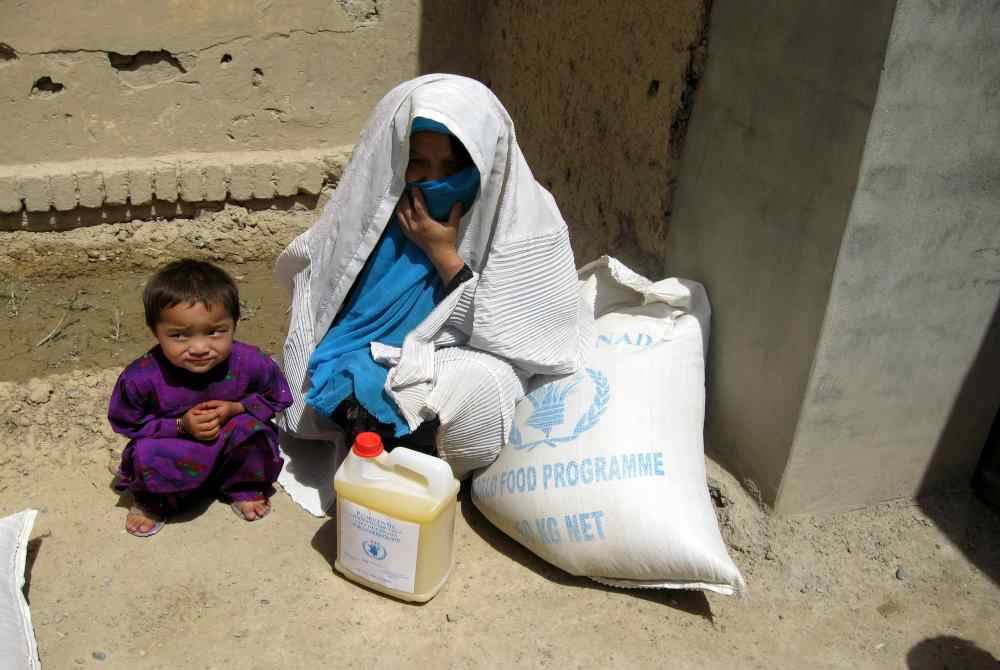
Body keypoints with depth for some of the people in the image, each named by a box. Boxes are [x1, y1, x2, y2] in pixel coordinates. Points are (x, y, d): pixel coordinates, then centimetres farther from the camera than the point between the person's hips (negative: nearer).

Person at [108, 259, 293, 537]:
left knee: (255, 430, -27)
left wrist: (236, 409, -24)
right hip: (173, 454, -1)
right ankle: (152, 499, 6)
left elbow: (276, 398, -5)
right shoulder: (141, 377, -27)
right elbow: (126, 423, -10)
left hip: (231, 450, 1)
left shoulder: (251, 363, -25)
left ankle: (243, 486, 5)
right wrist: (180, 426, -24)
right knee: (145, 453, -31)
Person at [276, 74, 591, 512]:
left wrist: (444, 254, -23)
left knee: (480, 385, -34)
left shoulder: (523, 219, -17)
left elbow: (501, 333, -17)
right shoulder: (378, 203, -9)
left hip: (466, 367, -2)